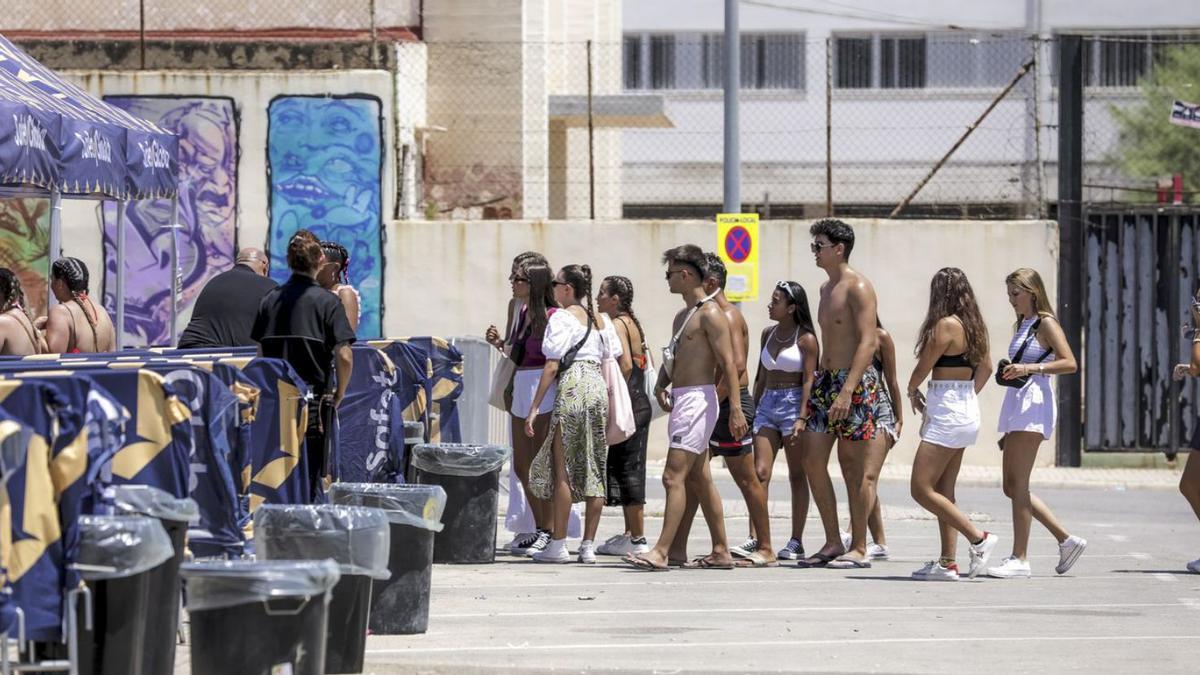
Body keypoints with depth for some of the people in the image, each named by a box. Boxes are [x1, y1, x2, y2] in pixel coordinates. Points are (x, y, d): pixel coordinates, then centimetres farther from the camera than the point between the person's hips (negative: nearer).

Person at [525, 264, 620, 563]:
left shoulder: (562, 317, -5)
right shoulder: (601, 320, 16)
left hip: (572, 386, -6)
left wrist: (535, 407, -8)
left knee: (562, 469, -3)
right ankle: (588, 545, 7)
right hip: (599, 388, 6)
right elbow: (617, 362, 17)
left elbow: (552, 366, -9)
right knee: (595, 471, 7)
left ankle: (558, 546, -4)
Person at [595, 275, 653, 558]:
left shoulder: (617, 324, -11)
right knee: (624, 469, 14)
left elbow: (626, 365, -22)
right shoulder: (633, 323, 17)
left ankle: (638, 539, -6)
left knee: (627, 470, -6)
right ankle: (630, 533, 19)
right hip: (639, 404, 10)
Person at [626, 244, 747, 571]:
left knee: (673, 476, -15)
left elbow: (728, 363, -17)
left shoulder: (710, 314, -10)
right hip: (680, 400, 10)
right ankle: (721, 552, 16)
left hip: (698, 398, -10)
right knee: (699, 479, 11)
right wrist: (660, 385, 7)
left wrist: (735, 408, -24)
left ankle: (660, 552, -20)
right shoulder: (682, 316, 19)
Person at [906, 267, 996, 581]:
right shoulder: (973, 326, 10)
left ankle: (979, 538, -9)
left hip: (946, 413, -9)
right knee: (943, 491, 11)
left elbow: (922, 368, -9)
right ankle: (948, 563, 9)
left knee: (922, 489, -8)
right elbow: (985, 368, 21)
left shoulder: (946, 325, -15)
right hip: (968, 412, 9)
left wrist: (912, 392, 10)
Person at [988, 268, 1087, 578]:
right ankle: (1066, 540, 14)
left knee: (1017, 484, -11)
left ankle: (1019, 559, -9)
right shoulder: (1022, 326, 20)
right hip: (1016, 402, 10)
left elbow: (1070, 363, -16)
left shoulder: (1046, 323, -5)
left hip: (1034, 403, -10)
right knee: (1011, 487, 7)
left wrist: (1030, 367, -25)